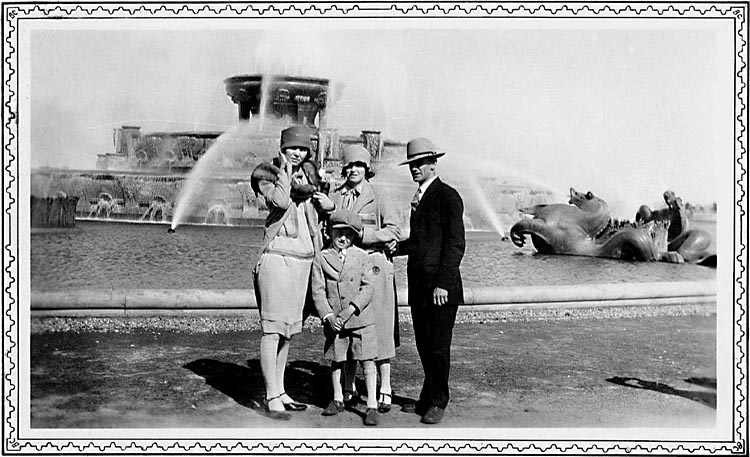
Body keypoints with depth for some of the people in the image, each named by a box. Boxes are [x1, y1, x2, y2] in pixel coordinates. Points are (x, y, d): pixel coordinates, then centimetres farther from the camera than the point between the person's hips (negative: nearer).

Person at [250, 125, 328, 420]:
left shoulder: (308, 174, 17)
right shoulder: (268, 175, 1)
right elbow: (280, 201, -23)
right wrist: (285, 169, -9)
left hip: (304, 259, 7)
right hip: (278, 256, -7)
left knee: (289, 329, 11)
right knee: (272, 328, -7)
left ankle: (279, 392, 20)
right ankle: (272, 398, -5)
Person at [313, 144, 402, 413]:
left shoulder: (377, 197, 1)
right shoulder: (333, 197, 11)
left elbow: (395, 231, -7)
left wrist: (361, 234, -14)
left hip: (373, 266, -3)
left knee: (378, 328, -2)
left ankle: (385, 389, 9)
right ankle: (349, 388, 20)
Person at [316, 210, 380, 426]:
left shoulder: (362, 256, 2)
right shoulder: (322, 258, 2)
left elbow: (367, 288, -3)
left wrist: (351, 309, -16)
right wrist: (328, 316, -10)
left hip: (361, 318, -1)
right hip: (333, 321, 1)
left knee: (367, 360, -2)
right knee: (336, 360, 11)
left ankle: (372, 406, 5)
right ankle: (337, 400, 29)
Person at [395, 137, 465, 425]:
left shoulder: (448, 197, -8)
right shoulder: (420, 197, 19)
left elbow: (455, 244, -13)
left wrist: (443, 283, -18)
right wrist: (396, 245, 9)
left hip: (440, 287, -8)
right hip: (418, 285, 8)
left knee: (438, 347, -1)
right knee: (424, 346, 12)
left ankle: (437, 403, 10)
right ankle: (428, 398, 23)